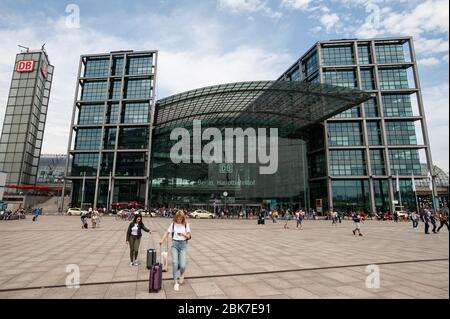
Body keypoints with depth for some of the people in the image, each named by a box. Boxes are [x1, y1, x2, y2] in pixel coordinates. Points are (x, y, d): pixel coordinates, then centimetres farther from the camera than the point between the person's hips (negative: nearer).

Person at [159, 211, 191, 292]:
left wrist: (183, 234, -19)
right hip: (175, 243, 1)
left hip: (183, 244, 0)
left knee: (182, 265, -7)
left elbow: (188, 236, 1)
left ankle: (182, 274, 29)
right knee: (174, 263, -12)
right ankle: (176, 282, 3)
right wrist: (162, 240, -11)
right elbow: (167, 233, 3)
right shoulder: (173, 224, 2)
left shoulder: (186, 225, 1)